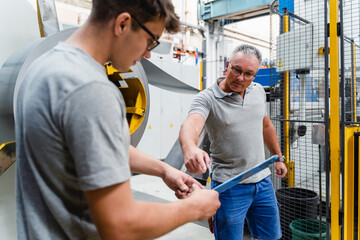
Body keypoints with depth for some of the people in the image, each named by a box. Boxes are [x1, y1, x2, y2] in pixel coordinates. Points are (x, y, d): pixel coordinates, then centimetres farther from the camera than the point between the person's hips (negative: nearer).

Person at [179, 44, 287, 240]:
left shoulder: (258, 91, 5)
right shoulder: (207, 98, -15)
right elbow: (190, 125, -35)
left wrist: (278, 157, 25)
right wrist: (190, 148, -57)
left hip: (262, 181, 6)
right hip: (229, 186, -5)